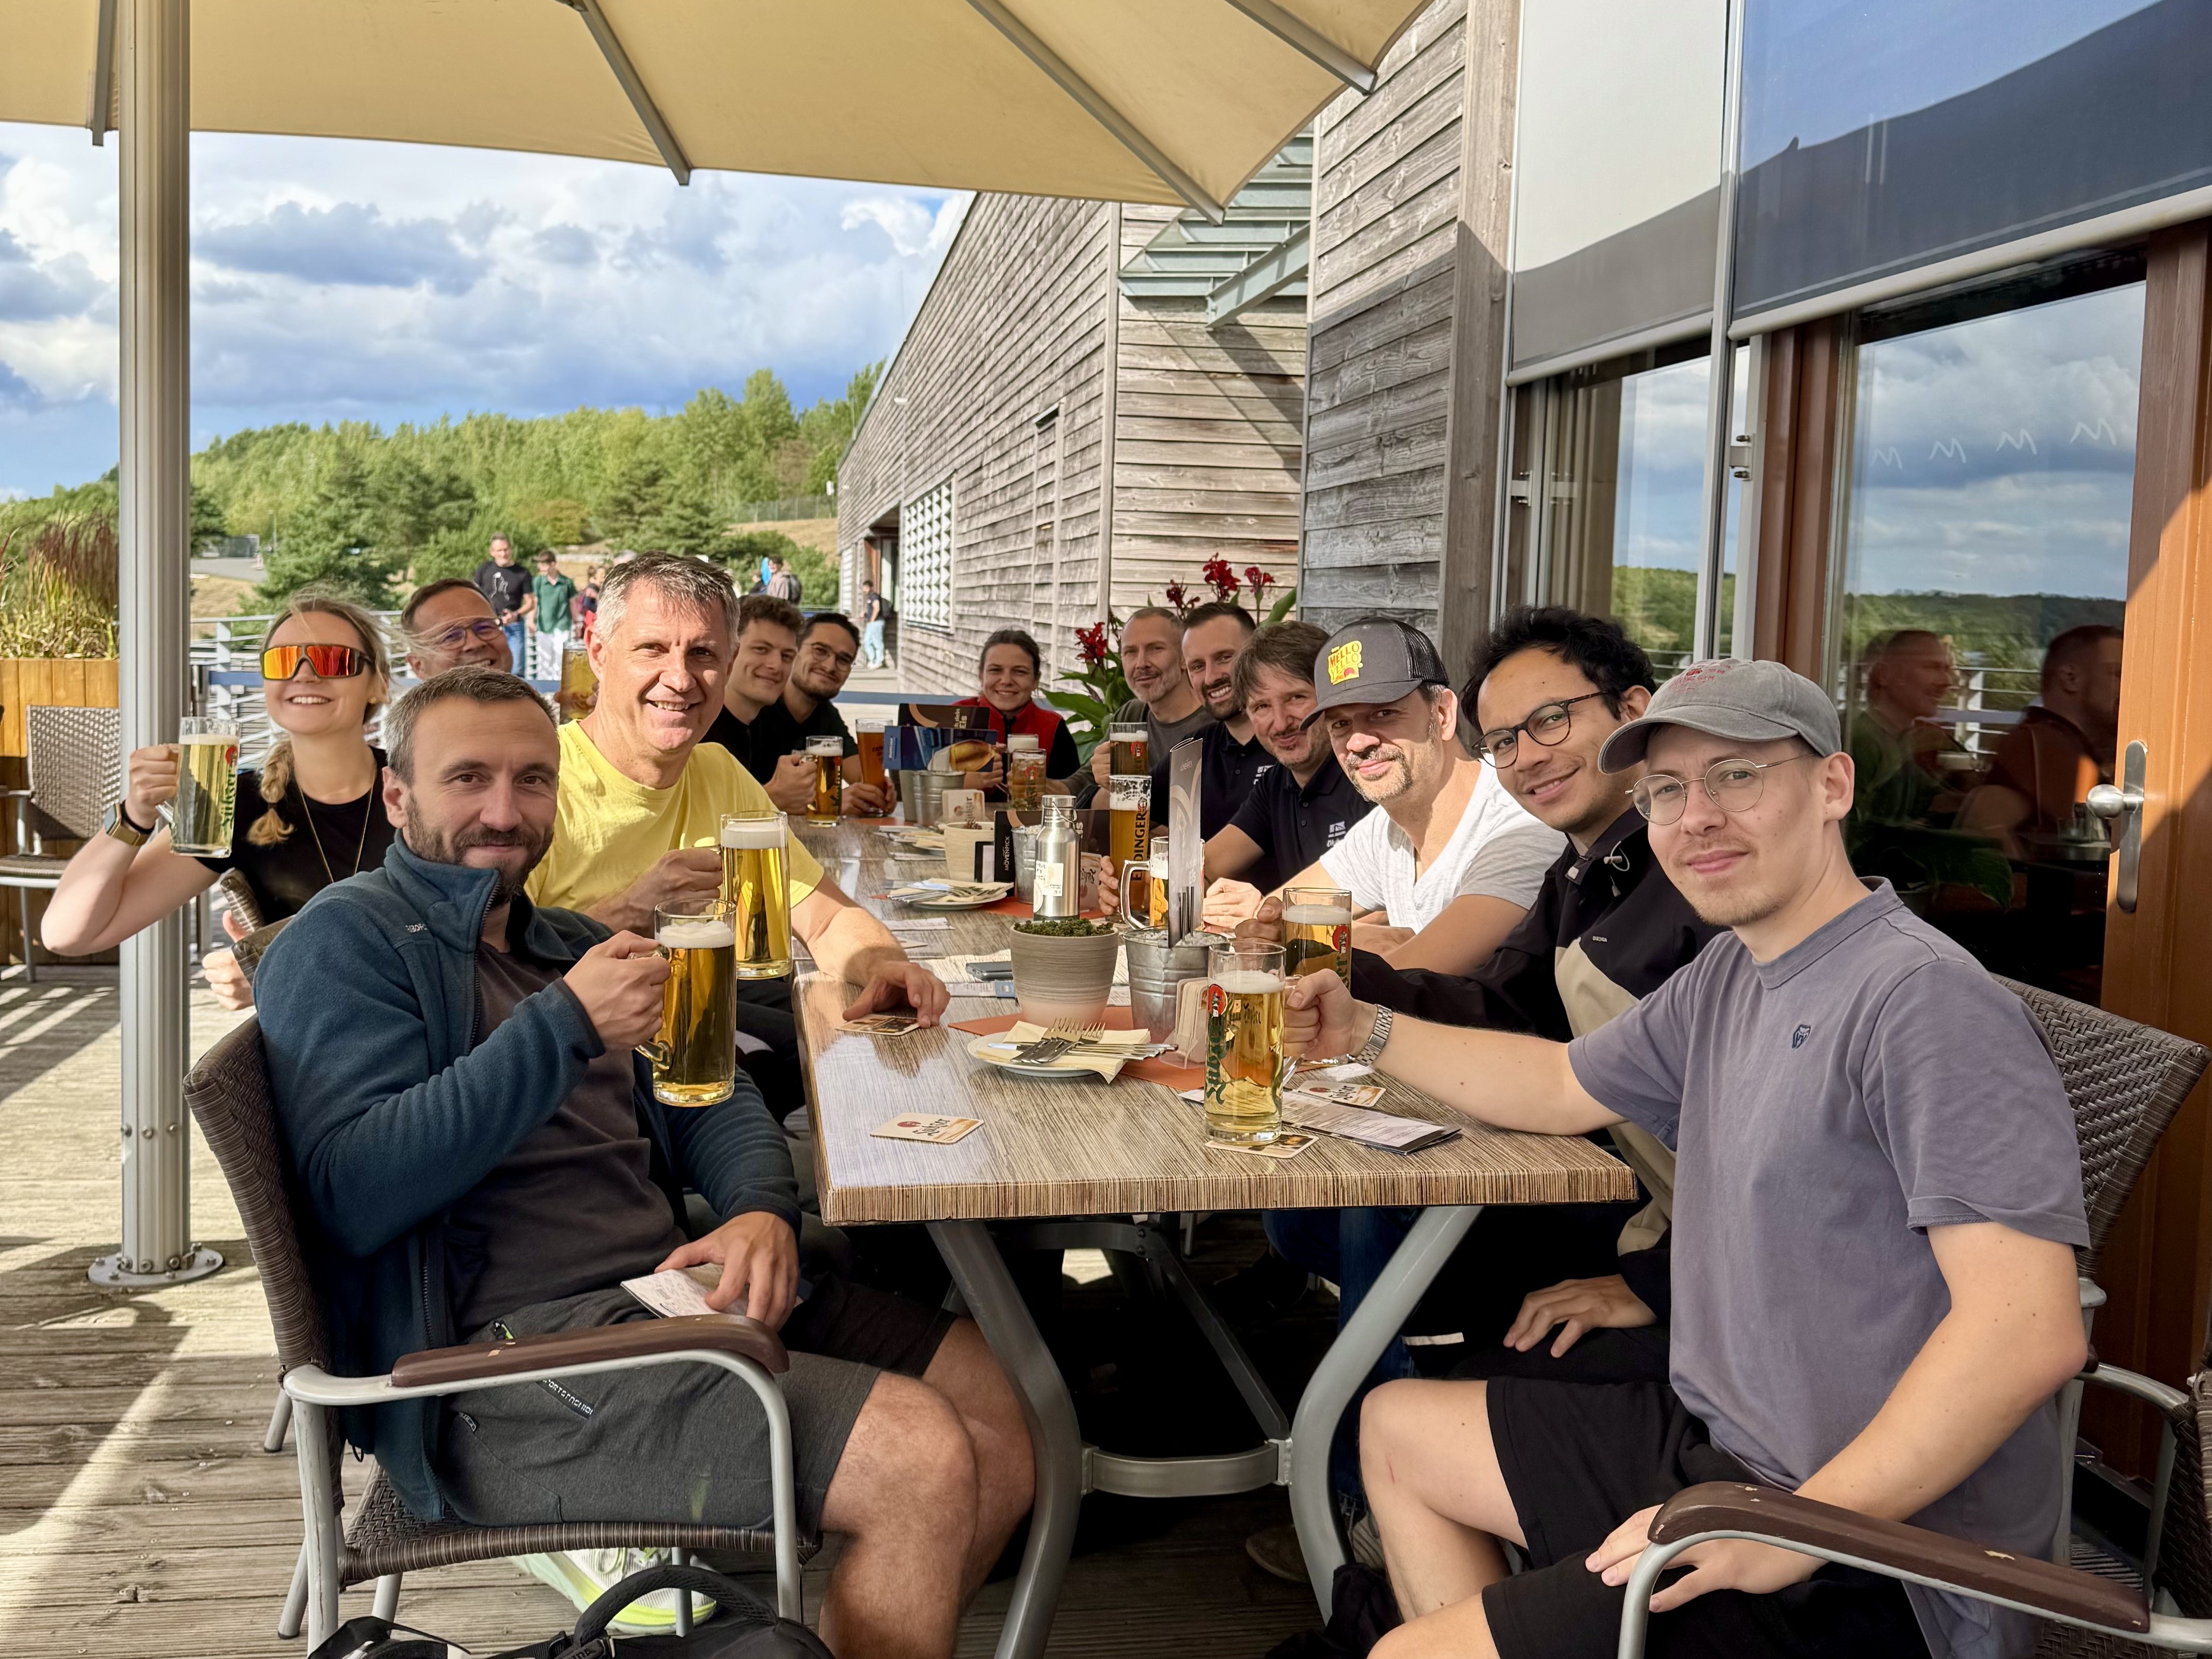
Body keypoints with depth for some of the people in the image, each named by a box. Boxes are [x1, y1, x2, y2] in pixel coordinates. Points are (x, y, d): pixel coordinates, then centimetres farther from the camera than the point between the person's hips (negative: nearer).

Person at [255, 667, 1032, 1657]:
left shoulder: (568, 944, 21)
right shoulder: (346, 941, -4)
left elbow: (710, 1098, 18)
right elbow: (354, 1194, -19)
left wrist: (762, 1208, -5)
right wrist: (563, 1027, -25)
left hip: (666, 1286, 9)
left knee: (993, 1402, 3)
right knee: (927, 1461, -21)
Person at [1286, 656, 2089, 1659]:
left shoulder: (1924, 1002, -23)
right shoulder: (1728, 977, 7)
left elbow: (2031, 1330, -29)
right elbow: (1559, 1087, 23)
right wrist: (1365, 1034, 15)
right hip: (1710, 1440, 9)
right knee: (1395, 1427, 21)